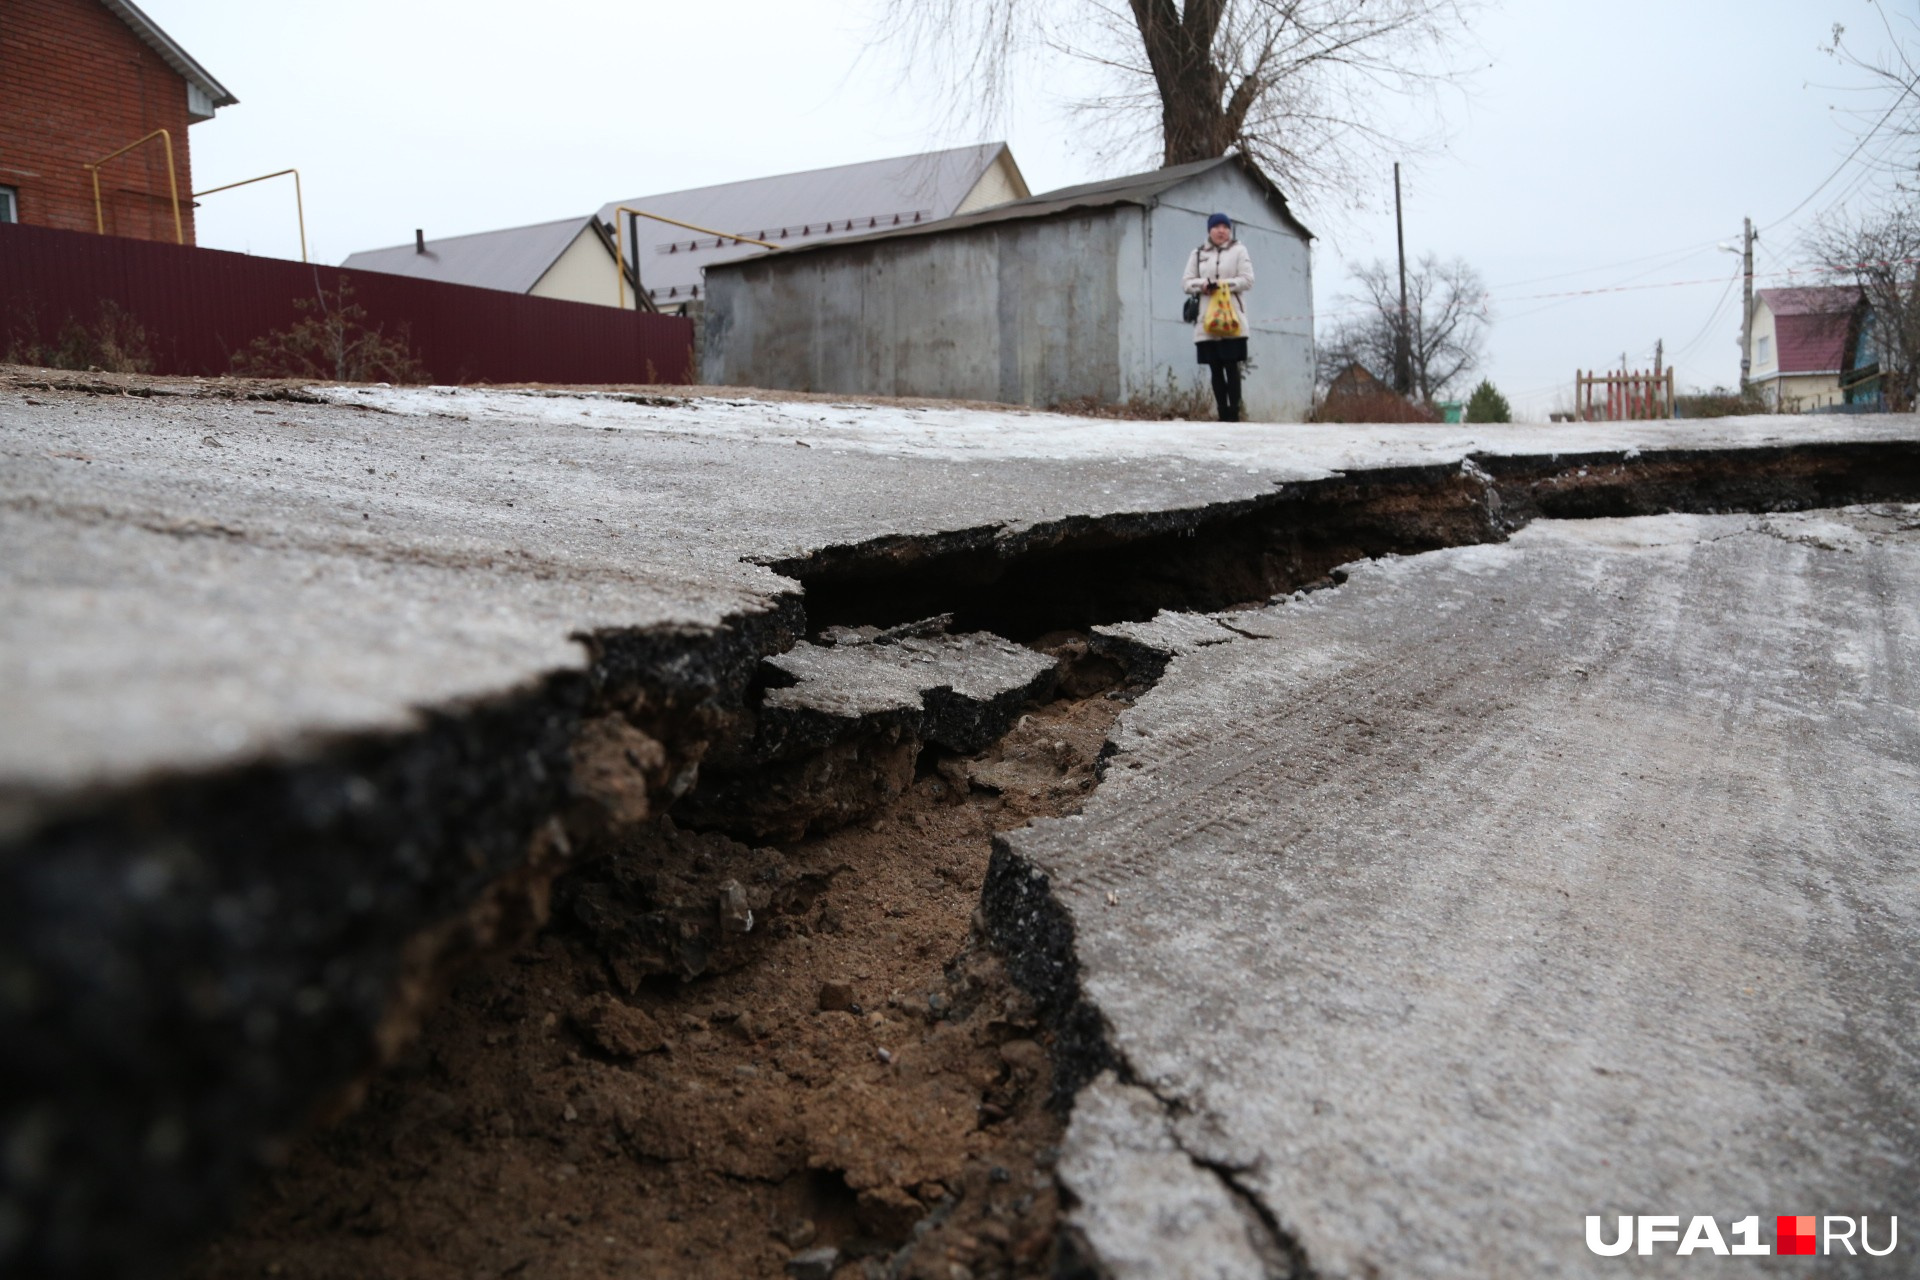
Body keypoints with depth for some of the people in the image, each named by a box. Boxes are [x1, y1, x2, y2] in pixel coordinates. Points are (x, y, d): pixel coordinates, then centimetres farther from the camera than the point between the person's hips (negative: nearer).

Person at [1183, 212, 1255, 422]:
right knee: (1216, 369, 2)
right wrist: (1202, 285, -12)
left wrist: (1224, 284, -13)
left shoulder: (1239, 250, 9)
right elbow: (1188, 282, 10)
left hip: (1231, 319, -3)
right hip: (1206, 319, 3)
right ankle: (1223, 414, 5)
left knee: (1231, 366, -7)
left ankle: (1233, 413, -8)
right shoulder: (1197, 254, 17)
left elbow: (1247, 280, 0)